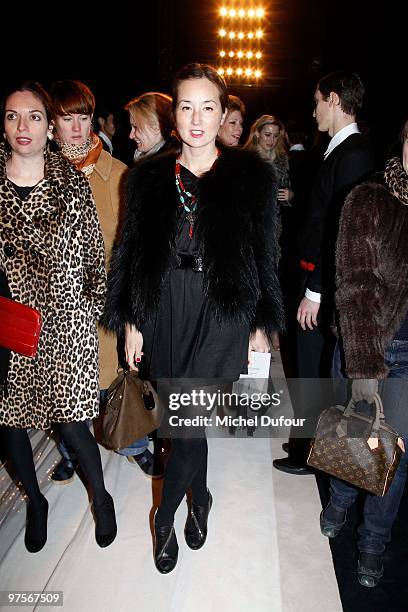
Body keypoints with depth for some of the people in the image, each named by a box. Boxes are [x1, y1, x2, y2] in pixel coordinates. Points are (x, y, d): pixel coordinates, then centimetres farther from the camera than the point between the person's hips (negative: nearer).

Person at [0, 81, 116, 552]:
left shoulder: (72, 182, 0)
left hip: (64, 321, -2)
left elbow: (93, 252, 3)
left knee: (70, 422, 0)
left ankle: (101, 496, 30)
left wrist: (94, 303, 0)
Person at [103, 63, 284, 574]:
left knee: (188, 421, -9)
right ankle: (200, 498, 41)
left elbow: (264, 255, 3)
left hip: (223, 313, -2)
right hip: (165, 314, 3)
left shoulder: (250, 176, -1)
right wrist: (132, 322, 3)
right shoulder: (150, 178, 5)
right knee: (186, 420, 15)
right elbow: (131, 253, 7)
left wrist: (263, 325, 2)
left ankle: (165, 516, 17)